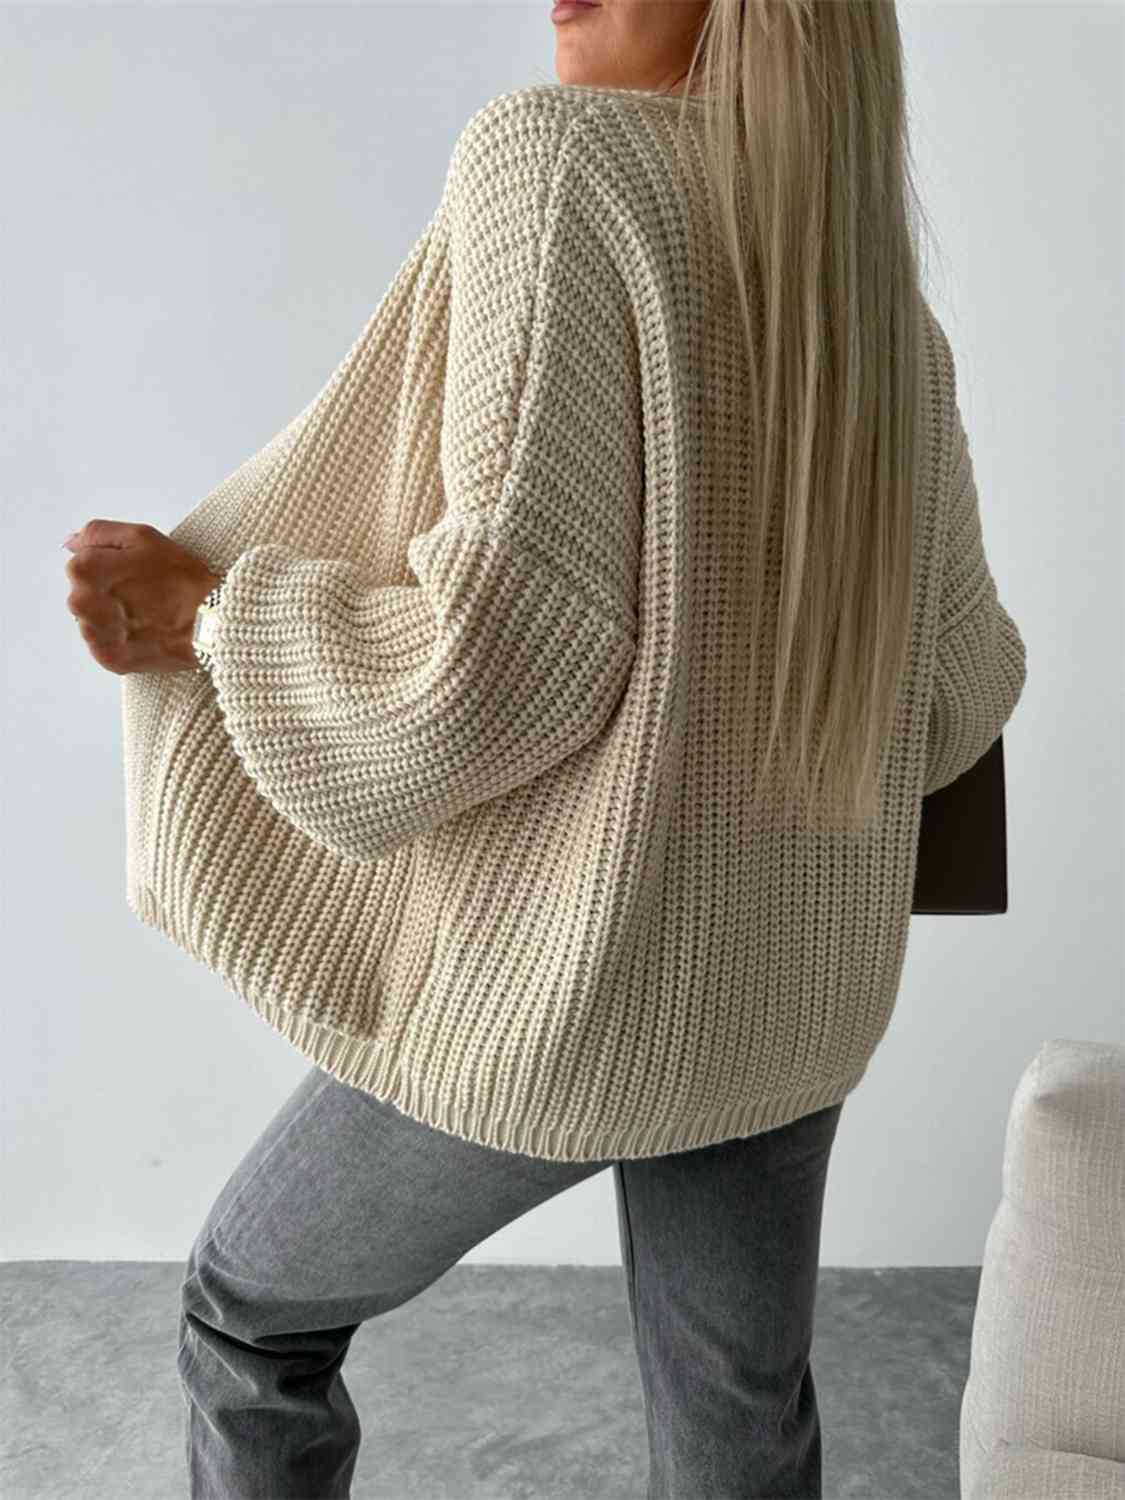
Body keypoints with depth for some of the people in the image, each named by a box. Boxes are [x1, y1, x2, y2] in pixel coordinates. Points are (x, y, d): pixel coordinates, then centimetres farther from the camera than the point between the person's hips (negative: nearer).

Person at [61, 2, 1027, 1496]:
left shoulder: (562, 157, -16)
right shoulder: (892, 319, 5)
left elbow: (511, 641, -25)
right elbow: (957, 685, 12)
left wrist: (205, 612, -10)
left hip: (564, 972, -6)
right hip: (795, 976, 6)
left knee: (254, 1307, 21)